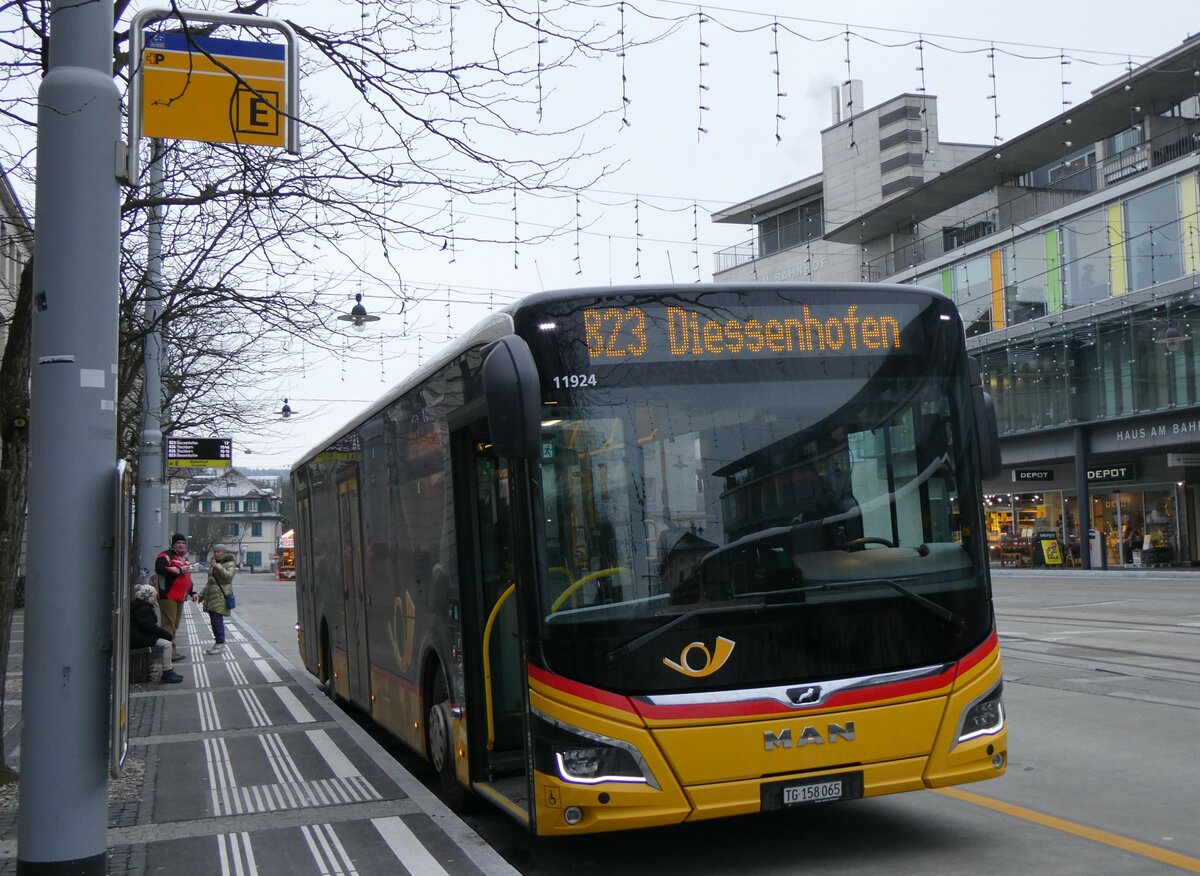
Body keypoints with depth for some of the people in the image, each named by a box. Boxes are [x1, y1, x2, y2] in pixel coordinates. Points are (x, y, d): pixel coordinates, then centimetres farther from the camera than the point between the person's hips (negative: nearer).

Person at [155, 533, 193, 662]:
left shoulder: (185, 558, 23)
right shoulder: (166, 556, -6)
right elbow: (160, 569, -25)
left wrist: (192, 592, 23)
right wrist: (179, 570, -21)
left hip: (180, 597, 9)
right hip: (168, 596, -9)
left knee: (174, 624, 13)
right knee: (169, 624, -12)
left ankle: (172, 651, 20)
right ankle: (170, 651, -15)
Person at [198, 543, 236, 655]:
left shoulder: (230, 564, -3)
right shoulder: (212, 563, 21)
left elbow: (228, 576, -21)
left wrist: (218, 567, -25)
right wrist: (202, 594, 29)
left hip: (221, 596, -8)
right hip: (211, 596, 8)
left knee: (217, 620, -12)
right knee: (214, 621, 9)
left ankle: (221, 645, -7)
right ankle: (217, 642, 17)